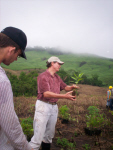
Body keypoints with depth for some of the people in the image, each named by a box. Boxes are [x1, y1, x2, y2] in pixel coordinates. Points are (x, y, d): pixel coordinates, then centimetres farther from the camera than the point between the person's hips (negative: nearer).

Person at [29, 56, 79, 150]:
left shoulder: (57, 78, 12)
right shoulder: (43, 76, -12)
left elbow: (65, 87, 20)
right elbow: (46, 94, -21)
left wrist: (72, 87, -5)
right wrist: (64, 96, -27)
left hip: (54, 106, 8)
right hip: (43, 106, -7)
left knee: (49, 135, 18)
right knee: (38, 136, -6)